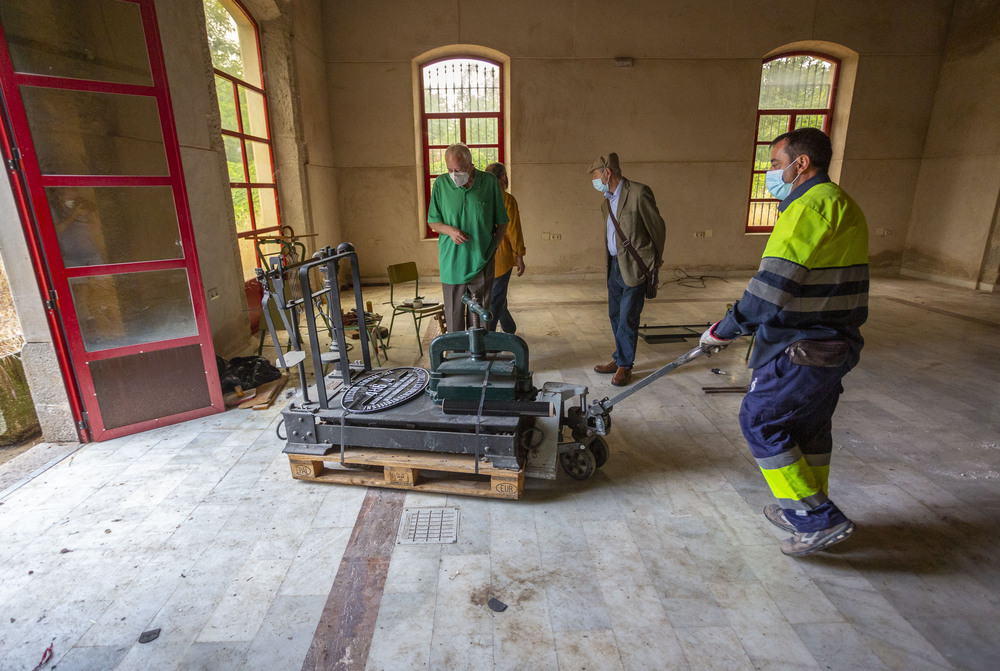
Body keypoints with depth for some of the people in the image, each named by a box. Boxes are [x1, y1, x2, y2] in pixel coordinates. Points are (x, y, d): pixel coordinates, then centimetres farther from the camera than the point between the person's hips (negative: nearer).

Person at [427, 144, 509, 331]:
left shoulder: (489, 182, -2)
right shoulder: (441, 183, 0)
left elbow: (502, 223, 6)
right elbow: (432, 222, 7)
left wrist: (491, 248, -1)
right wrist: (449, 229, -12)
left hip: (481, 264, 0)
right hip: (451, 264, 1)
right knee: (454, 316, 8)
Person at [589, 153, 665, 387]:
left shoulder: (639, 193, -13)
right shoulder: (606, 200, 12)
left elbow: (658, 227, -6)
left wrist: (655, 260, 5)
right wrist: (610, 263, 15)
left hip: (635, 268, -8)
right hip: (614, 266, 8)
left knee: (627, 319, -3)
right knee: (615, 315, 14)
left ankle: (625, 365, 10)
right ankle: (619, 359, 27)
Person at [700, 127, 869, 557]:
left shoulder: (810, 207, -18)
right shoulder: (843, 206, 16)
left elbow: (771, 290, -25)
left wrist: (723, 331, -15)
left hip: (802, 348, -10)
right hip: (834, 344, 10)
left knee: (760, 422, 1)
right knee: (808, 426, 19)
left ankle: (819, 519, 7)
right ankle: (806, 511, 34)